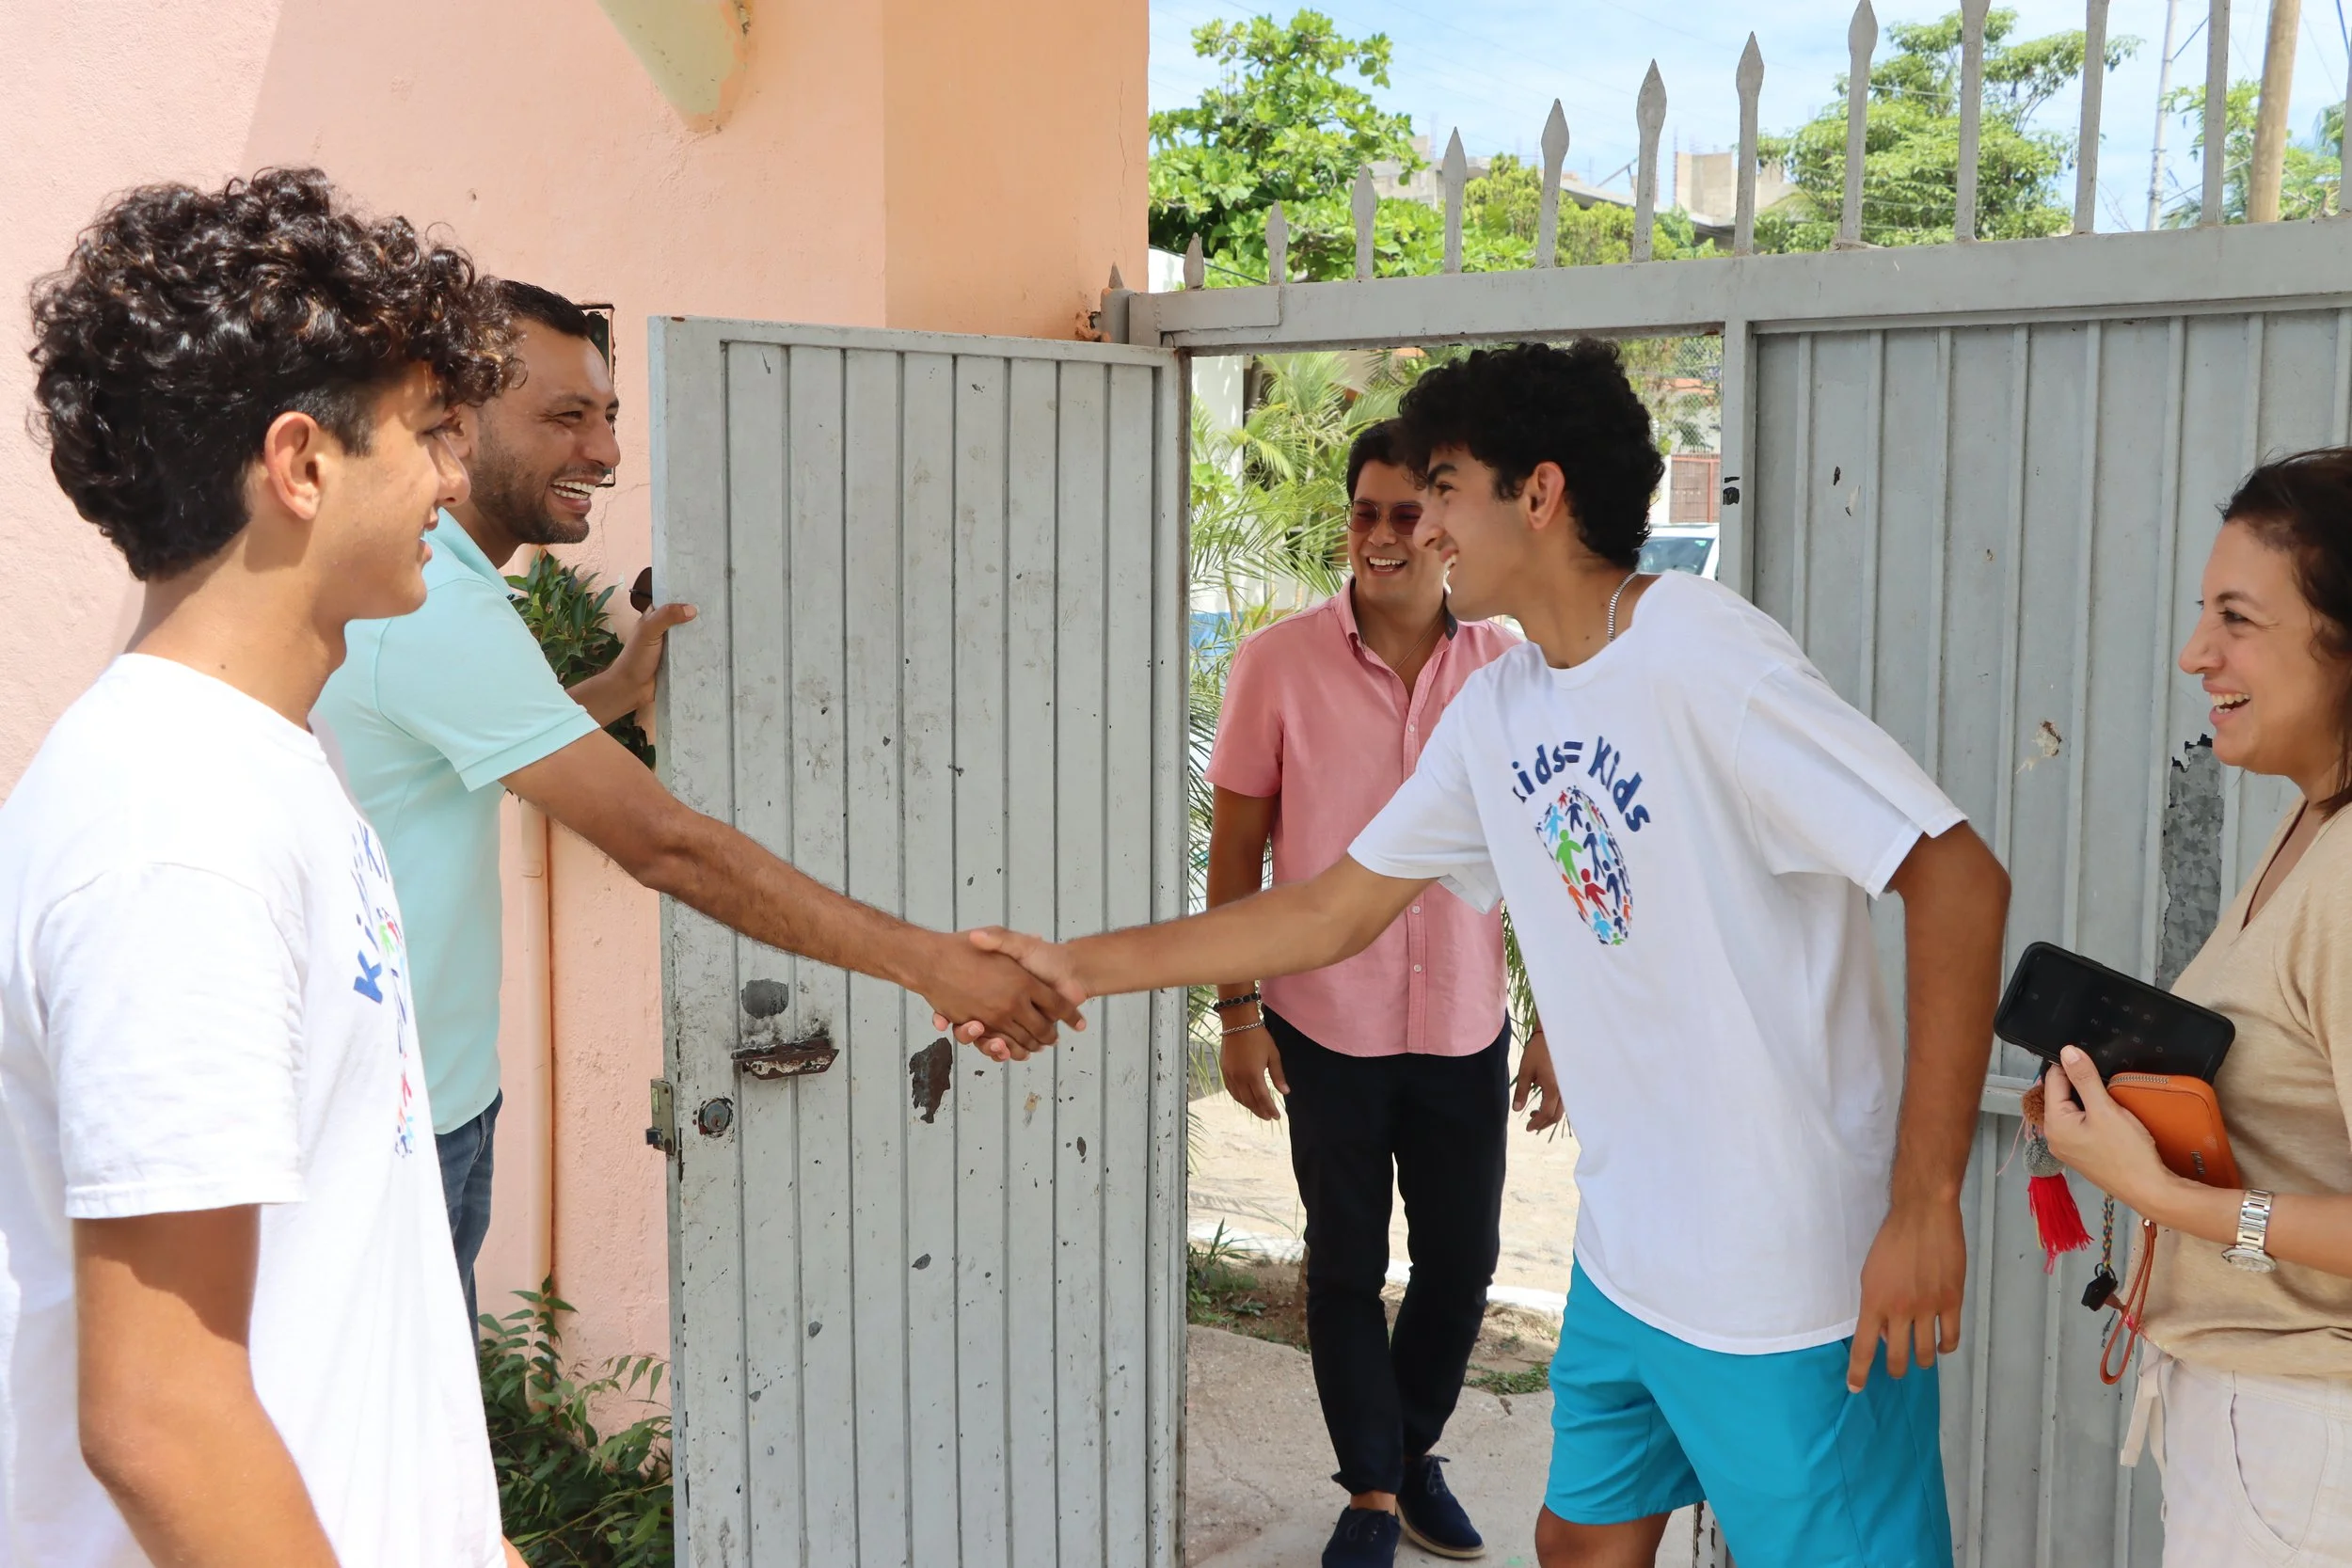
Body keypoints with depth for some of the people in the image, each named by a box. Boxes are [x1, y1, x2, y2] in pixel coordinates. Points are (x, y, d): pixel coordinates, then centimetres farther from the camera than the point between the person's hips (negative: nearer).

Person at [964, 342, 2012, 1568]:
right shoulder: (1497, 711, 5)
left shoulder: (1700, 659, -19)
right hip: (1624, 1264, 7)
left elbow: (1959, 878, -21)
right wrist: (1081, 966, 8)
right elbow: (1334, 912, 11)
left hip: (1794, 1282, -7)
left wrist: (1925, 1204, -22)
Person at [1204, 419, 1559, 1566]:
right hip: (1326, 1027, -2)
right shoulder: (1280, 662, -8)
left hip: (1465, 1030, 2)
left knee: (1461, 1259, 12)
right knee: (1346, 1264, 10)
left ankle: (1412, 1451, 37)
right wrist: (1237, 1011, -5)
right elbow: (1236, 847, -3)